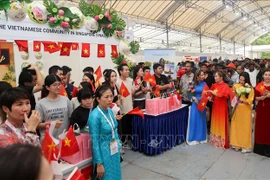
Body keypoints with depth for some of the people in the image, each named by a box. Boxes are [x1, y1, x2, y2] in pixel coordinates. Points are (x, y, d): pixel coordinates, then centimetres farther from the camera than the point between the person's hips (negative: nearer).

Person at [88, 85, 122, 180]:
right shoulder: (95, 116, -23)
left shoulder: (110, 111, -1)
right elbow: (95, 141, -20)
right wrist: (99, 163, -17)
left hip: (114, 151, 7)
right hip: (104, 153, -7)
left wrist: (118, 146, 12)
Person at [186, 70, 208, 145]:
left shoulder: (204, 84, 2)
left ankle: (201, 137, 21)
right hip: (195, 103, -2)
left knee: (201, 120, 9)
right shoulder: (194, 84, -3)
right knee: (194, 119, -1)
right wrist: (194, 98, -15)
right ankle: (193, 138, 10)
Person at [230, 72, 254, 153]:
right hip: (236, 109, 2)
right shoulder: (235, 86, 2)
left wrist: (242, 101, -22)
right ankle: (236, 144, 16)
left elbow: (250, 100, -7)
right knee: (236, 126, 5)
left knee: (245, 127, 3)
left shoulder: (250, 88, -3)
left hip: (245, 110, -2)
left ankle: (246, 146, 12)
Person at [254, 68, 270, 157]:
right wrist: (261, 97, -17)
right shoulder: (259, 85, 3)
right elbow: (256, 98, 3)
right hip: (261, 109, 1)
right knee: (260, 127, 7)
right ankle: (260, 148, 19)